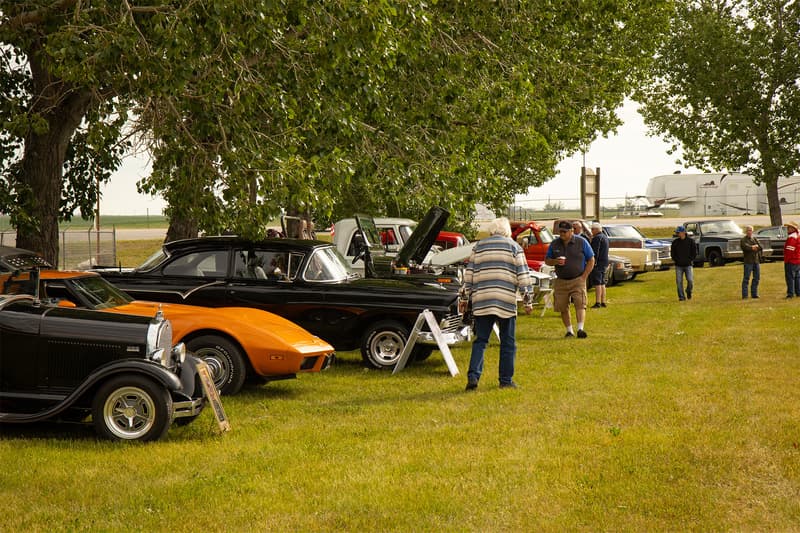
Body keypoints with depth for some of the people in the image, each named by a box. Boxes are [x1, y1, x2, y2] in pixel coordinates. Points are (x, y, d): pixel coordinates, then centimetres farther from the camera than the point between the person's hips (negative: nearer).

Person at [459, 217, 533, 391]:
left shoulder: (478, 246, 13)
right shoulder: (514, 247, 6)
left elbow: (469, 274, 11)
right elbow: (523, 275, 1)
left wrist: (464, 298, 14)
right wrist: (528, 300, 4)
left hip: (481, 302, 2)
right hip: (506, 302, -2)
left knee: (480, 341, 6)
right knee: (507, 343, 8)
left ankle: (473, 376, -9)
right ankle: (506, 380, 10)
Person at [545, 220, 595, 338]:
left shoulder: (581, 242, -1)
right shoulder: (554, 244, 6)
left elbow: (591, 260, 3)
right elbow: (546, 260, 13)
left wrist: (584, 277, -6)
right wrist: (555, 261, -11)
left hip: (578, 280, -3)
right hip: (561, 281, 3)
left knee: (580, 304, -16)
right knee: (562, 307, 3)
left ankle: (580, 329, -23)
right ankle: (569, 330, 14)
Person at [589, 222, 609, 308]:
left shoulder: (597, 238, -14)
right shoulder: (605, 237, 18)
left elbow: (595, 252, -20)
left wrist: (594, 262, -21)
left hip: (598, 263, -10)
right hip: (604, 263, 10)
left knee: (597, 283, -9)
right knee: (602, 283, 13)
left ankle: (598, 302, -12)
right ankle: (603, 302, 15)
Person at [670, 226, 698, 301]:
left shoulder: (691, 241, 0)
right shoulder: (675, 242, 5)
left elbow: (694, 253, 2)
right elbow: (672, 253, 9)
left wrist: (690, 260, -6)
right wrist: (676, 260, -2)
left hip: (688, 265, -2)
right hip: (678, 266, 2)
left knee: (690, 280, -11)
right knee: (679, 281, -4)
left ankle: (689, 291, 18)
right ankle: (681, 296, 4)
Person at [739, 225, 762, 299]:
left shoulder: (755, 238, 16)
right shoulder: (743, 240, -1)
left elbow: (761, 248, 5)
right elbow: (746, 247, -20)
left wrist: (754, 247, -9)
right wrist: (753, 248, -9)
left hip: (756, 261, 6)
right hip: (748, 261, -6)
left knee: (757, 278, 8)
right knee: (746, 278, -6)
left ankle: (754, 294, 16)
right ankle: (744, 295, -5)